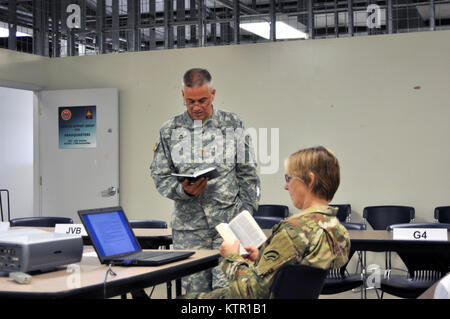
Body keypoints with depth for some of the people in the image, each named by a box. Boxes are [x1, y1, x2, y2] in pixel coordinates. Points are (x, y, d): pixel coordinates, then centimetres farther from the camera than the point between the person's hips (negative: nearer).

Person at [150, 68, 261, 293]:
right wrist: (183, 190, -13)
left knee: (226, 288, -7)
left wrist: (246, 215, 0)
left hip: (229, 222, -1)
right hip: (188, 226, 1)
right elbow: (160, 177, 7)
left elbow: (247, 173, 7)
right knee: (194, 290, 5)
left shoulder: (233, 125, 5)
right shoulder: (170, 131, 7)